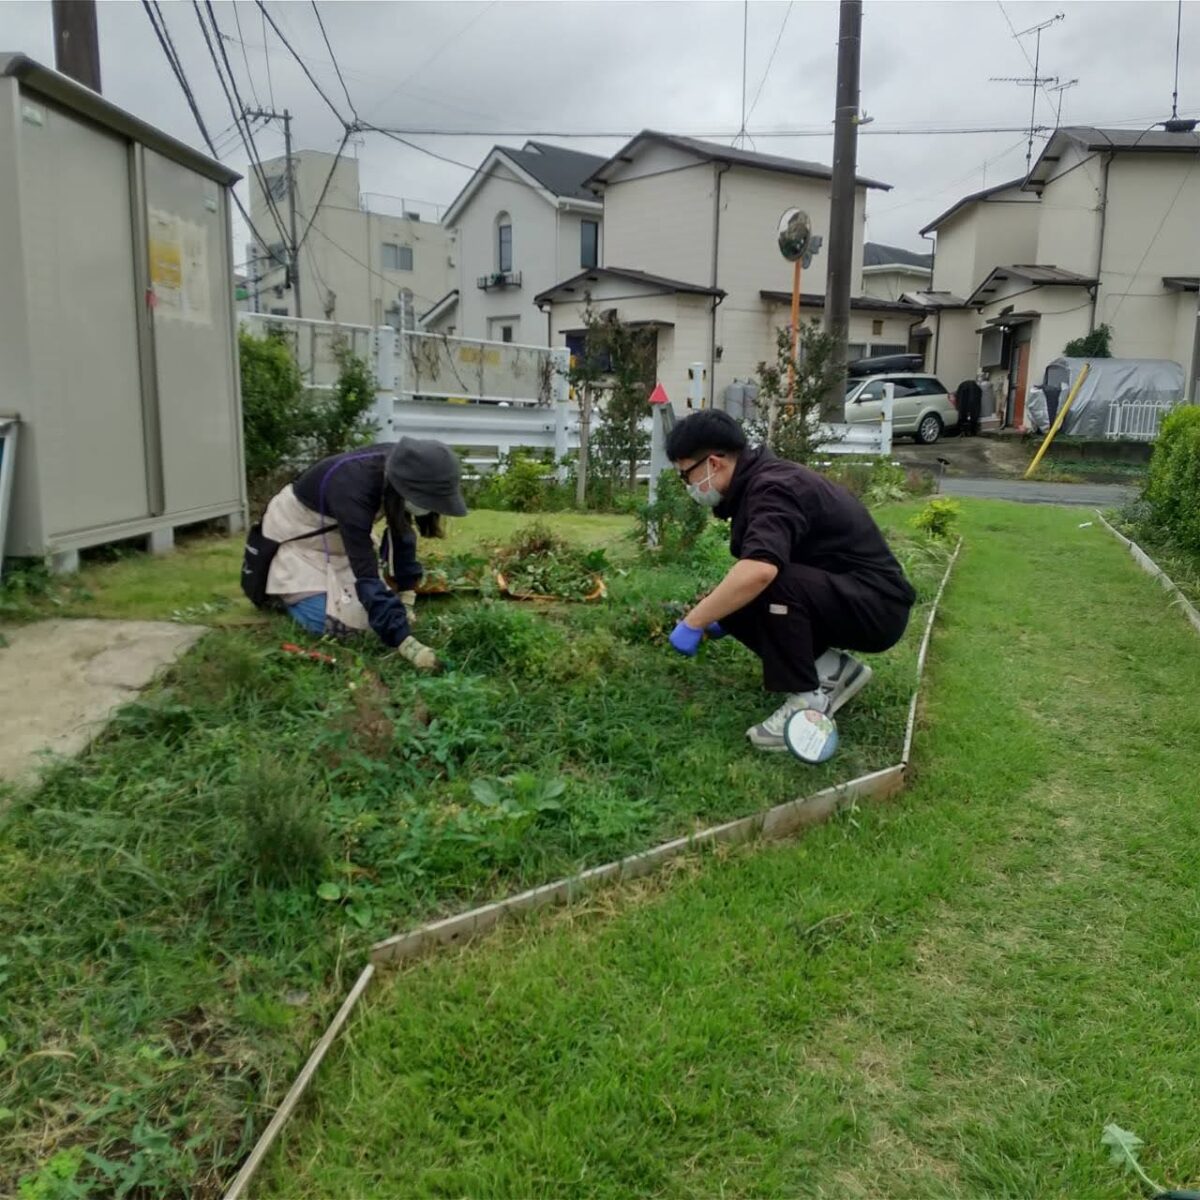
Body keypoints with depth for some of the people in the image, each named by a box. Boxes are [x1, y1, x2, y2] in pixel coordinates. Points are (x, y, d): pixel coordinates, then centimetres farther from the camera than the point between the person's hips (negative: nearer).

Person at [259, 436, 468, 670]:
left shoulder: (398, 468, -22)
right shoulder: (352, 490, -41)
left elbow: (402, 530, -5)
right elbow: (366, 575, -42)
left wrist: (406, 594, -7)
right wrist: (405, 643, -45)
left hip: (339, 533, 6)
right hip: (298, 535, -6)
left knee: (361, 612, 0)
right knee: (333, 622, -14)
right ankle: (278, 589, 12)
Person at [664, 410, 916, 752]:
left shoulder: (773, 488, -24)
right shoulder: (757, 481, 6)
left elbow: (758, 571, -42)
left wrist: (694, 623, -31)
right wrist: (714, 613, 9)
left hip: (876, 604, -10)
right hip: (836, 597, 10)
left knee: (770, 584, -32)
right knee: (731, 600, 1)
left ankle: (808, 702, -16)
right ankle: (832, 668, 6)